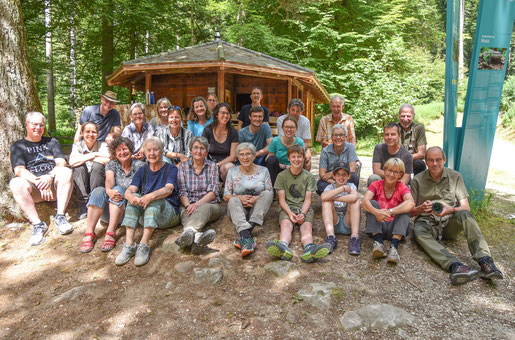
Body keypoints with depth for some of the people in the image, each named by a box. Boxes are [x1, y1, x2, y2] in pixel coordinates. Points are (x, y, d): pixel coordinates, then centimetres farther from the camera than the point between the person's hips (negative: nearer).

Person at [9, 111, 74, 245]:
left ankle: (60, 216, -30)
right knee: (16, 183, -32)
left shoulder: (52, 142, 22)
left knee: (66, 172, -30)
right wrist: (39, 182, -20)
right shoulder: (18, 146, 15)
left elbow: (61, 163, 5)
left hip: (53, 184, 1)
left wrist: (50, 176, -18)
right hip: (33, 188, 0)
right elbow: (19, 170, -1)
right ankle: (37, 224, -30)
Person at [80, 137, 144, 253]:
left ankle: (110, 233, -40)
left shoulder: (139, 165, 5)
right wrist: (109, 191, -32)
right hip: (108, 212, 2)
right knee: (99, 190, -25)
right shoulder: (111, 164, 11)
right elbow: (109, 181, -9)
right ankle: (89, 233, -35)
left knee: (119, 189, -29)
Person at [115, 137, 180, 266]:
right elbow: (130, 190, -2)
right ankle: (129, 244, -35)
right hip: (145, 214, 3)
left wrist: (151, 196, -37)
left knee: (154, 199, -32)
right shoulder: (142, 170, 15)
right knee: (135, 197, -24)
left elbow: (168, 189, -17)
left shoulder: (171, 169, 3)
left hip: (169, 213, -3)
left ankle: (144, 245, -41)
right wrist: (130, 196, -28)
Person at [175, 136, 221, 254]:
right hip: (189, 205, 1)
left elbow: (213, 192, -2)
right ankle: (197, 236, -70)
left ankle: (188, 232, -69)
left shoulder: (212, 166, 10)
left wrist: (197, 204, -18)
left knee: (204, 208, -38)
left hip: (210, 204, 0)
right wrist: (188, 206, -19)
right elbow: (182, 192, 3)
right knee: (185, 213, -36)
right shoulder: (183, 167, 12)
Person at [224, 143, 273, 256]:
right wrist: (240, 198, -15)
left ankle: (249, 229, -41)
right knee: (233, 201, -32)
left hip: (257, 208, 0)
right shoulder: (233, 172, 8)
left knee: (266, 194, -26)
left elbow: (270, 195, 4)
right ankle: (246, 237, -55)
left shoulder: (263, 170, 8)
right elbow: (226, 196, 5)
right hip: (239, 209, 0)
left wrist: (256, 199, -16)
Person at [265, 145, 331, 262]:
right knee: (286, 224, -33)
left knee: (307, 226, -31)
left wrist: (303, 213, -17)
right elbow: (282, 199, 3)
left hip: (305, 208, 1)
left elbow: (308, 199, 3)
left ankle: (309, 248, -63)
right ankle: (283, 247, -64)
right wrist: (290, 213, -17)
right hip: (287, 208, 0)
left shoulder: (309, 177, 10)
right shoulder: (282, 176, 9)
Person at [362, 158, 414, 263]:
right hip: (377, 226, 0)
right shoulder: (376, 185, 0)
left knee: (404, 208, -23)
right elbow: (365, 201, -22)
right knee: (373, 203, -21)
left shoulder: (402, 188, -2)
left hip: (395, 227, 0)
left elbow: (411, 203, -26)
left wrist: (390, 212, -41)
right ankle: (379, 243, -35)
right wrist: (376, 212, -43)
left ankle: (394, 247, -38)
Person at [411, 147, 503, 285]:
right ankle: (455, 265, -54)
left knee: (463, 214, -31)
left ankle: (484, 260, -42)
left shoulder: (455, 177, 7)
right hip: (427, 223, -1)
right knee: (419, 232, -36)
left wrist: (451, 210, -21)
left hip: (449, 224, 1)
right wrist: (421, 208, -19)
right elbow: (410, 211, 4)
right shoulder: (418, 180, 4)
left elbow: (466, 207, 1)